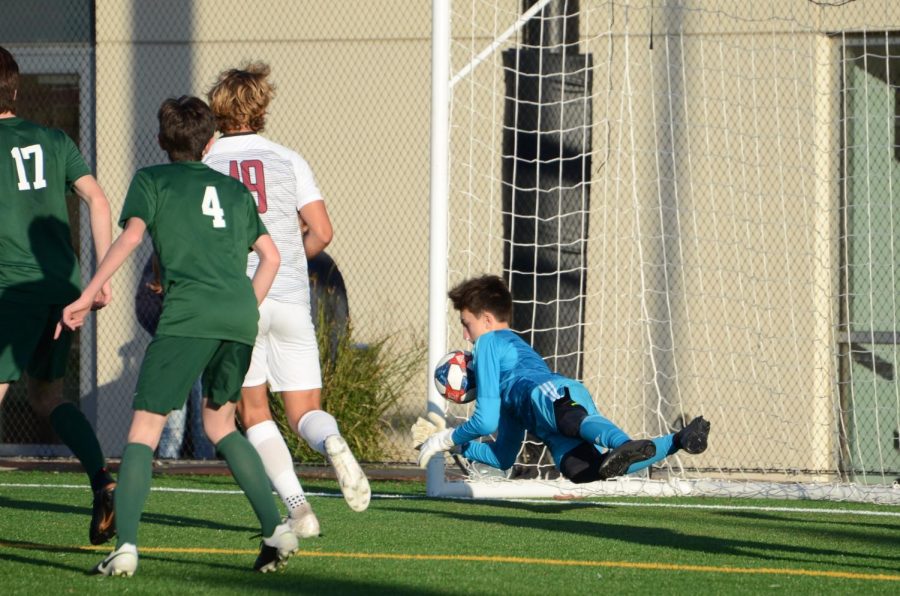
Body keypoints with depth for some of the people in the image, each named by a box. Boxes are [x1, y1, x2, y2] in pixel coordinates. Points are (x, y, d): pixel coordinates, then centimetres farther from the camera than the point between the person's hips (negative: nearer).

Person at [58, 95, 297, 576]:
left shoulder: (152, 179, 13)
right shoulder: (234, 189, 26)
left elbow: (131, 234, -3)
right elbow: (270, 256, 23)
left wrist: (86, 297, -4)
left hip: (188, 314, -5)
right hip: (241, 318, 5)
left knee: (144, 428, -3)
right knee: (219, 424, 22)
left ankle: (126, 545, -20)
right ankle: (276, 530, 10)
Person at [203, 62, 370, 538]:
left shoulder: (202, 167, 2)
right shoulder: (288, 161, 6)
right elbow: (321, 233, 1)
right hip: (291, 298, 1)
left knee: (254, 413, 10)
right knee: (304, 411, 8)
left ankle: (296, 505, -5)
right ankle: (332, 443, -27)